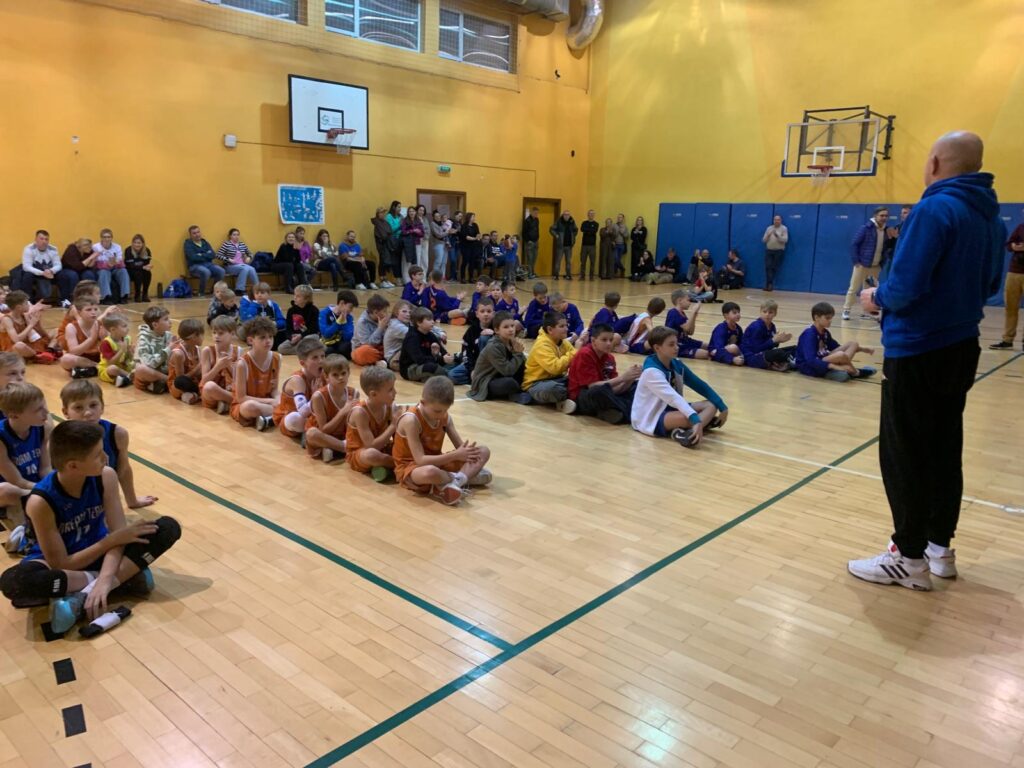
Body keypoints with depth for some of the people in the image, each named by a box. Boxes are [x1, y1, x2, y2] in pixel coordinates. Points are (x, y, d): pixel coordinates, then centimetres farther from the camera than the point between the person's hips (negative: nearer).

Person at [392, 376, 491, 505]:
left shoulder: (445, 417, -4)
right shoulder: (411, 420, -25)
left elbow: (460, 445, -3)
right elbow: (421, 460, -29)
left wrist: (467, 451, -28)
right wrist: (455, 455, -32)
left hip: (437, 461, 8)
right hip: (410, 467, -7)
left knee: (483, 451, -4)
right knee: (430, 472, -46)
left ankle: (455, 482, -27)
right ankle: (467, 475, -17)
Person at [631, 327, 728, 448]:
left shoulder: (676, 364, 1)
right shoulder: (651, 371, -23)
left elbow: (700, 385, 5)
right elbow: (673, 397, -36)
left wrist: (722, 407, -1)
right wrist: (695, 419, -46)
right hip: (650, 420, -9)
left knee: (711, 405, -9)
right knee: (691, 417, -38)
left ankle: (687, 432, -28)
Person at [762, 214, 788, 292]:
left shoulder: (784, 228, -1)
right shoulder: (769, 228, 9)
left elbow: (785, 240, -12)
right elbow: (763, 240, 7)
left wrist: (777, 236, -24)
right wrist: (768, 235, -13)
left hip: (779, 251, -3)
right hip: (769, 250, 3)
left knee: (774, 268, -1)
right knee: (768, 267, -9)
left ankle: (769, 284, 5)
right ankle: (770, 284, -8)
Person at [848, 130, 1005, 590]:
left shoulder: (935, 210, -18)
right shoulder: (990, 217, 9)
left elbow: (905, 287, -24)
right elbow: (987, 285, 18)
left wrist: (877, 298, -6)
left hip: (917, 352, -9)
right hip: (960, 348, 9)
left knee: (904, 455, 0)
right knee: (943, 450, 16)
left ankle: (909, 558, 8)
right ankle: (940, 548, 26)